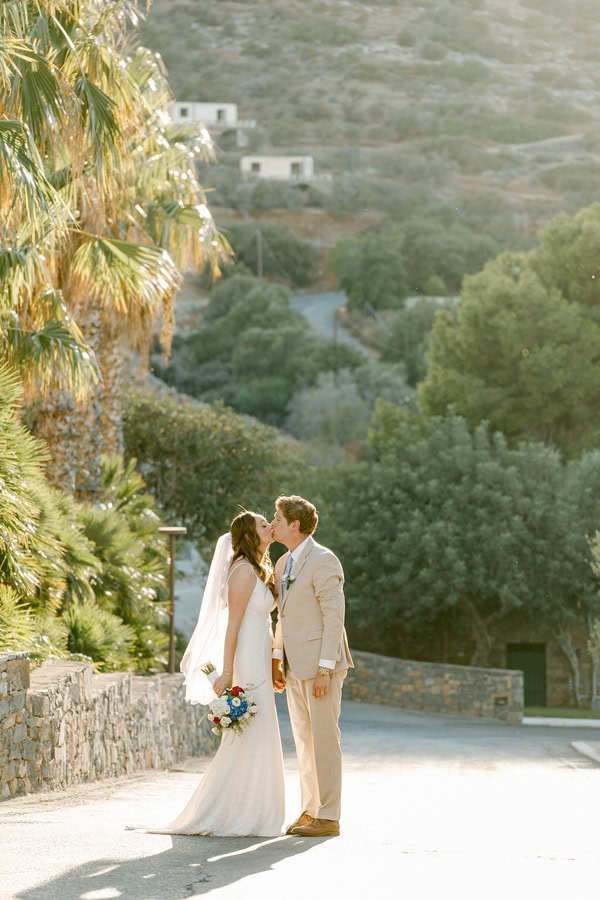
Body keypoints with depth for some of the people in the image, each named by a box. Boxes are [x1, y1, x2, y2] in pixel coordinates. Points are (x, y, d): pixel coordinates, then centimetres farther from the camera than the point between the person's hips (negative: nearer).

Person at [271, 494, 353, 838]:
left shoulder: (323, 561, -12)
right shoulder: (283, 564, 15)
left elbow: (334, 616, -16)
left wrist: (325, 668, -19)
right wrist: (277, 660, 14)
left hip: (320, 664, -9)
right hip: (295, 666, 9)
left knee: (324, 738, -5)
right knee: (304, 741, 11)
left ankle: (328, 817, 0)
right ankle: (310, 810, 17)